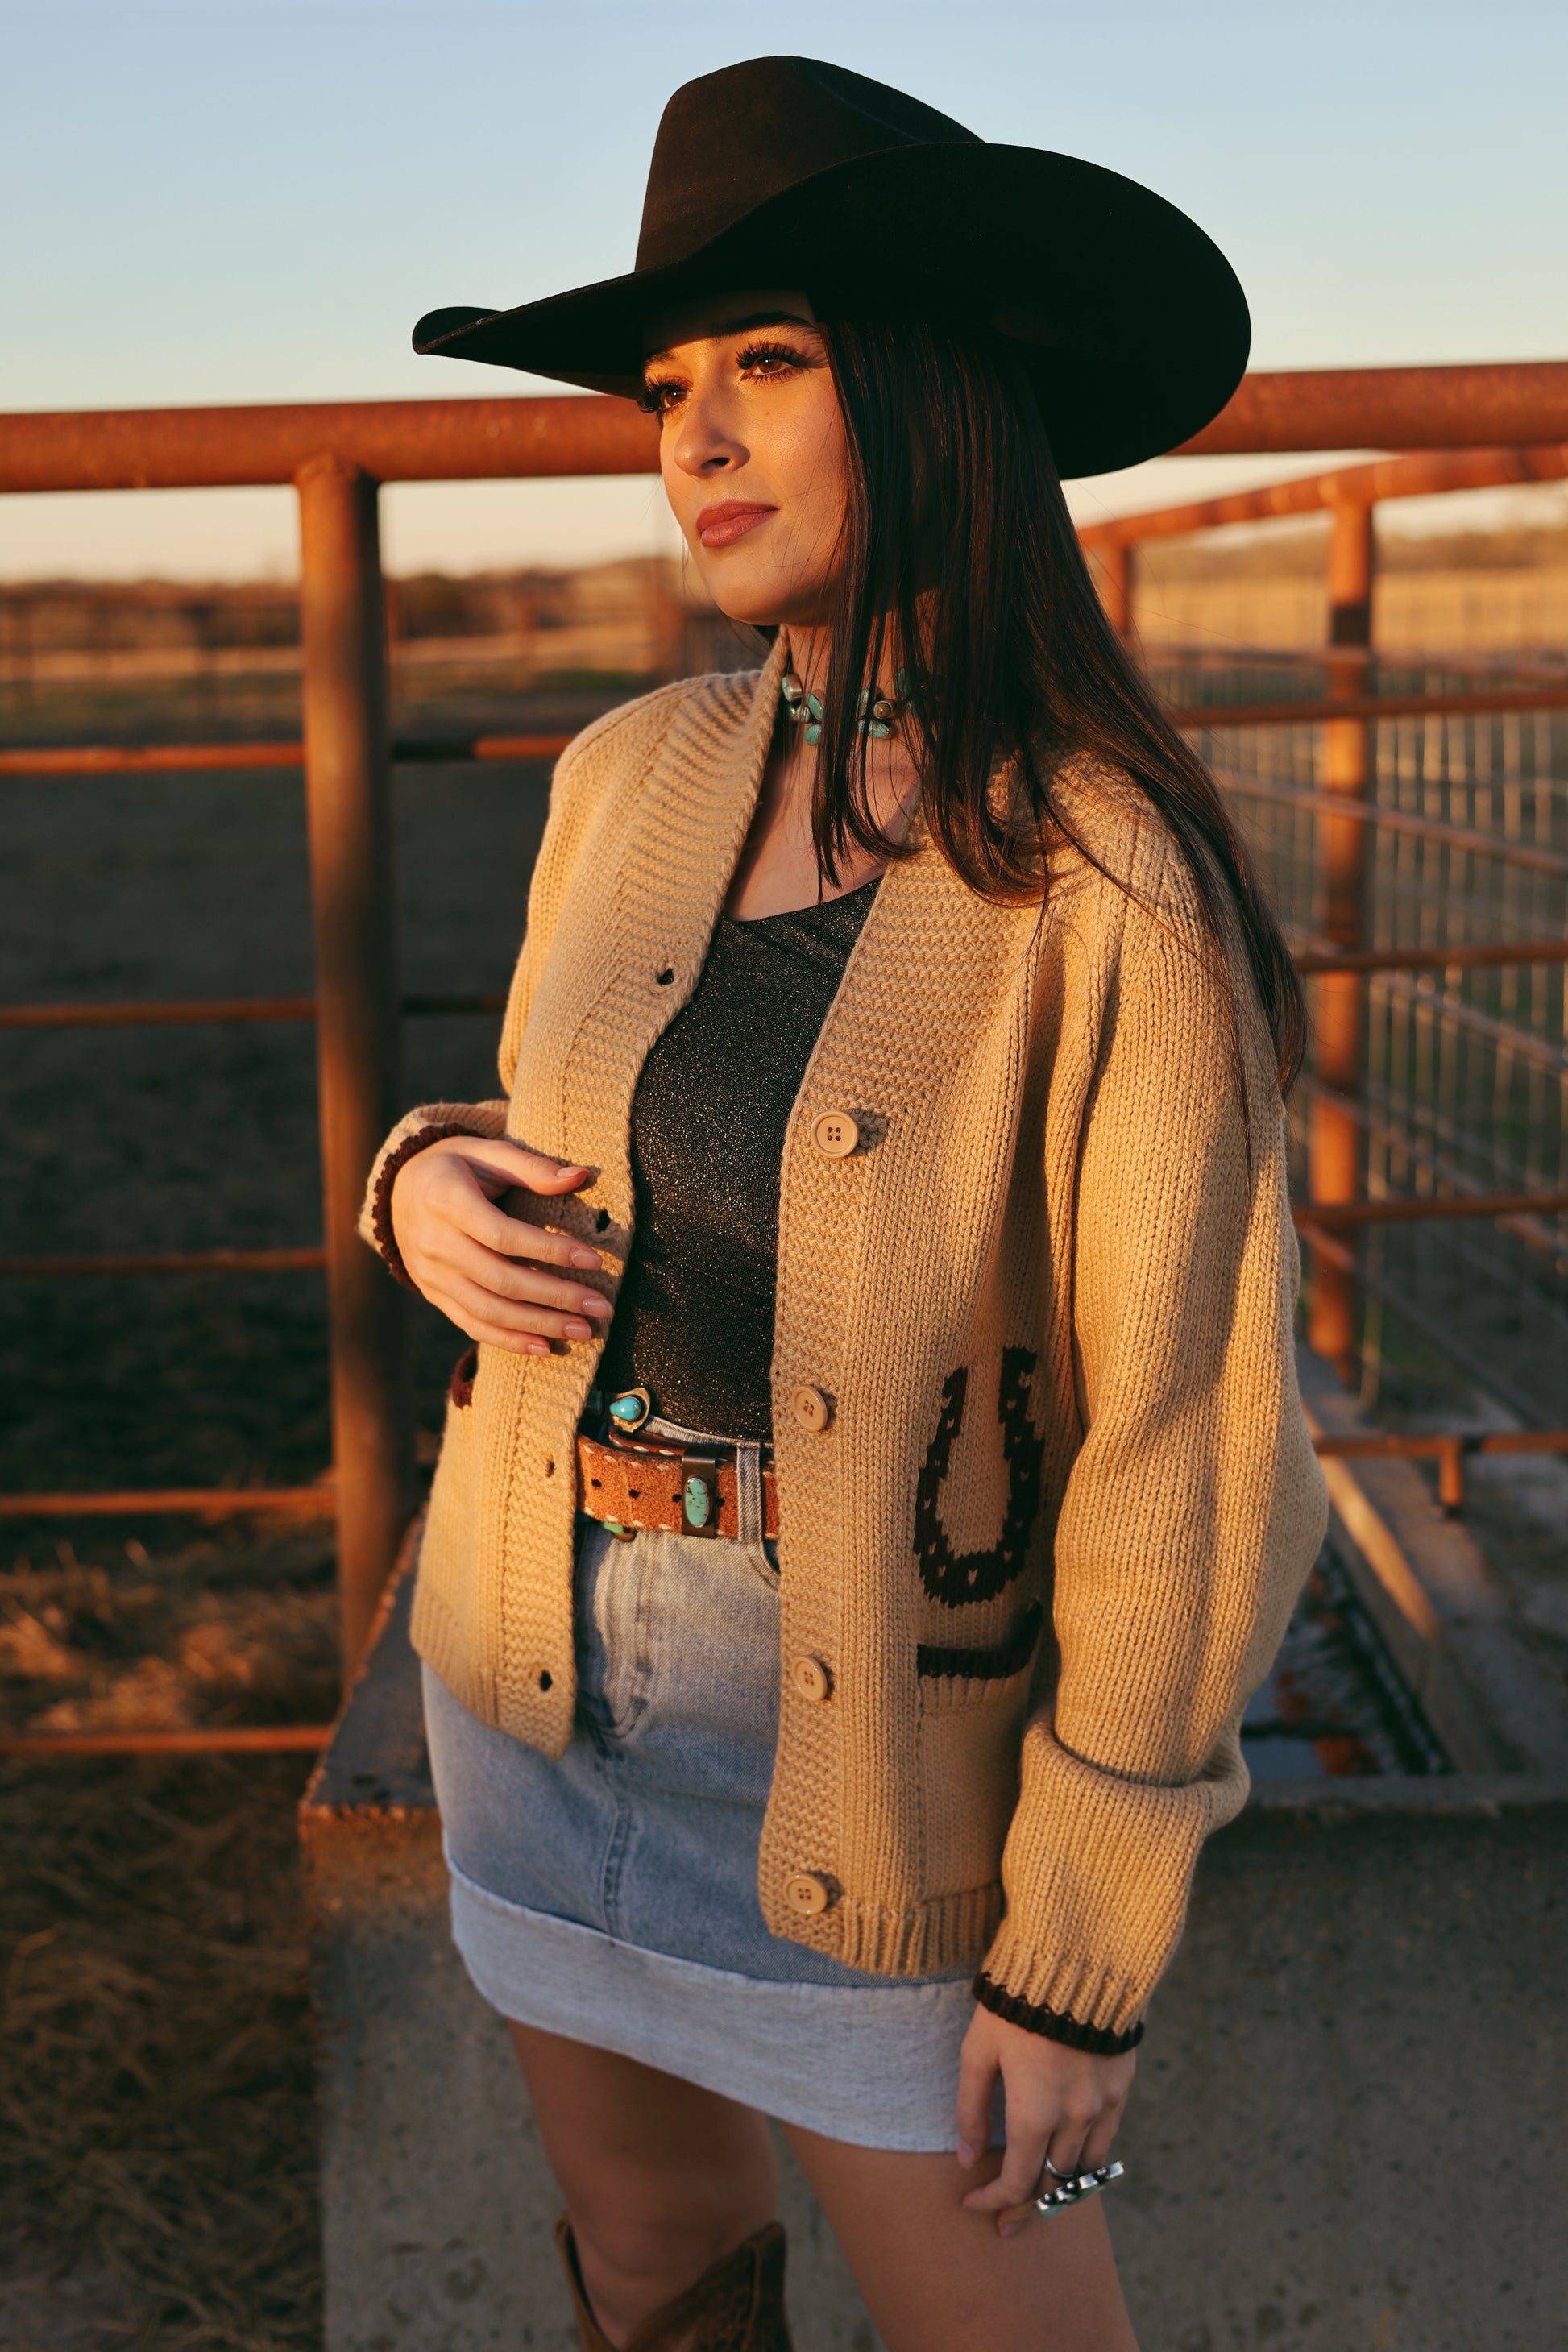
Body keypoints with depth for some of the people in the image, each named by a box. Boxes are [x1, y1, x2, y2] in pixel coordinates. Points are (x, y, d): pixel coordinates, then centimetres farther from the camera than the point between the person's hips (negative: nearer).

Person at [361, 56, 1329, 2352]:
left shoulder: (1118, 886, -21)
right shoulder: (636, 775, -3)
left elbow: (1185, 1446, -17)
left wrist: (1087, 1953, -13)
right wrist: (433, 1186, -11)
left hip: (870, 1717, -5)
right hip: (555, 1651, 5)